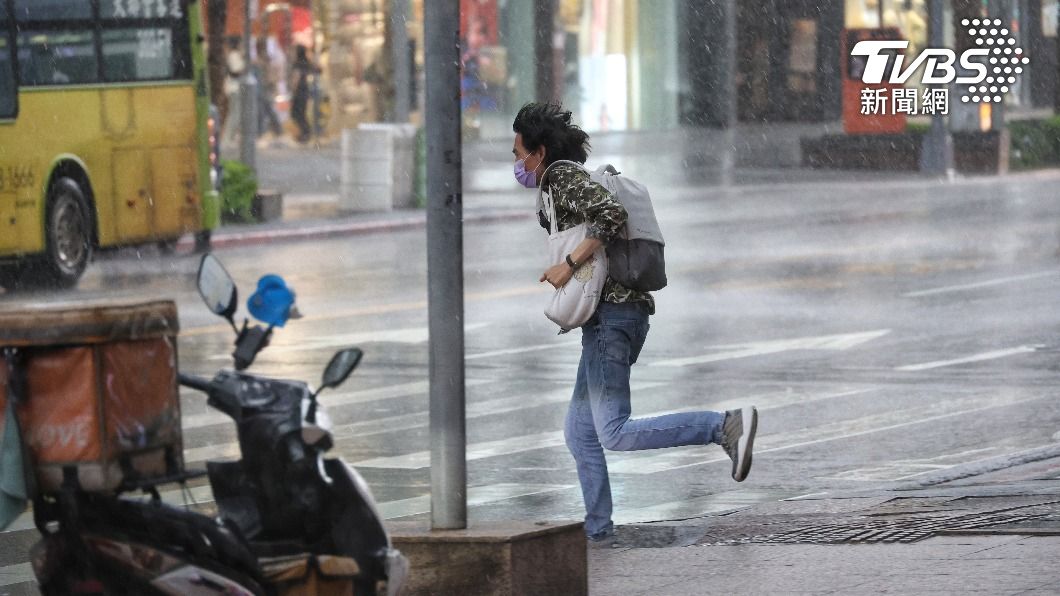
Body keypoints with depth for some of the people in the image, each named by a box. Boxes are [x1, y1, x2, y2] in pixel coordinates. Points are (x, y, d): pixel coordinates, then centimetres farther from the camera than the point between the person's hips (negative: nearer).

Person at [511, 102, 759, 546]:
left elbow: (612, 212, -24)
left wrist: (569, 264, -21)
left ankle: (727, 426, -22)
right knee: (580, 432, 14)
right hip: (627, 312, 10)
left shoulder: (564, 179, -8)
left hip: (609, 313, -10)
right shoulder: (576, 182, 23)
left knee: (615, 434, -16)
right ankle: (596, 528, 14)